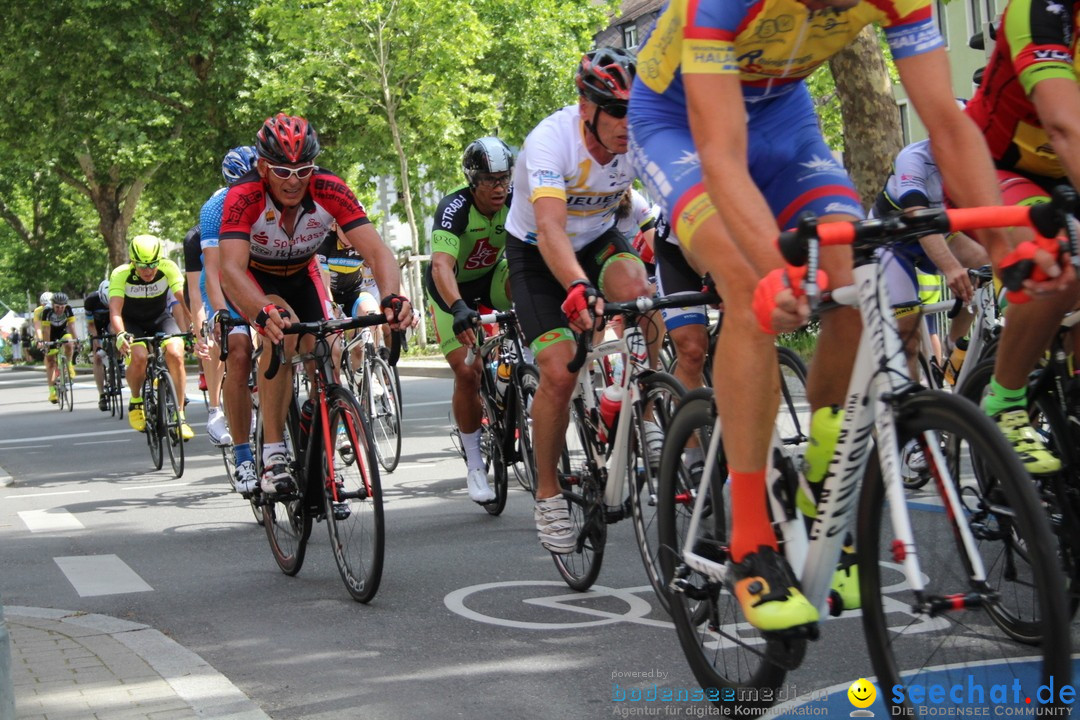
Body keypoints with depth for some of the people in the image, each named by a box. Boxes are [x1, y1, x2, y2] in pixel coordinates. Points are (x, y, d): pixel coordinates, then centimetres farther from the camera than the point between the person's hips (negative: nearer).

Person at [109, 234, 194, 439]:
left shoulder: (168, 268, -25)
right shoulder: (121, 274, -27)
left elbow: (184, 299, -31)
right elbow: (115, 310, -36)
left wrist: (194, 327, -47)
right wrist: (120, 335, -55)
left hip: (161, 318, 1)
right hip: (132, 323, -1)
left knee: (175, 354, -25)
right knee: (139, 356, -30)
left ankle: (179, 414, -11)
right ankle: (136, 402, -1)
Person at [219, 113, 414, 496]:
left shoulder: (329, 190, -29)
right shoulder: (244, 197, -35)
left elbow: (377, 251, -35)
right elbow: (232, 269, -47)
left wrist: (392, 297, -55)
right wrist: (263, 313, -66)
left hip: (301, 274, 3)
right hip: (254, 277, -3)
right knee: (282, 331, -31)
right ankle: (273, 454, -25)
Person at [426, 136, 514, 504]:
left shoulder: (514, 202, -20)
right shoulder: (454, 208, -31)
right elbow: (441, 266, -45)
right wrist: (460, 308, -61)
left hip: (491, 278, 3)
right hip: (453, 291, -3)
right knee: (467, 371, -12)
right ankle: (474, 464, 2)